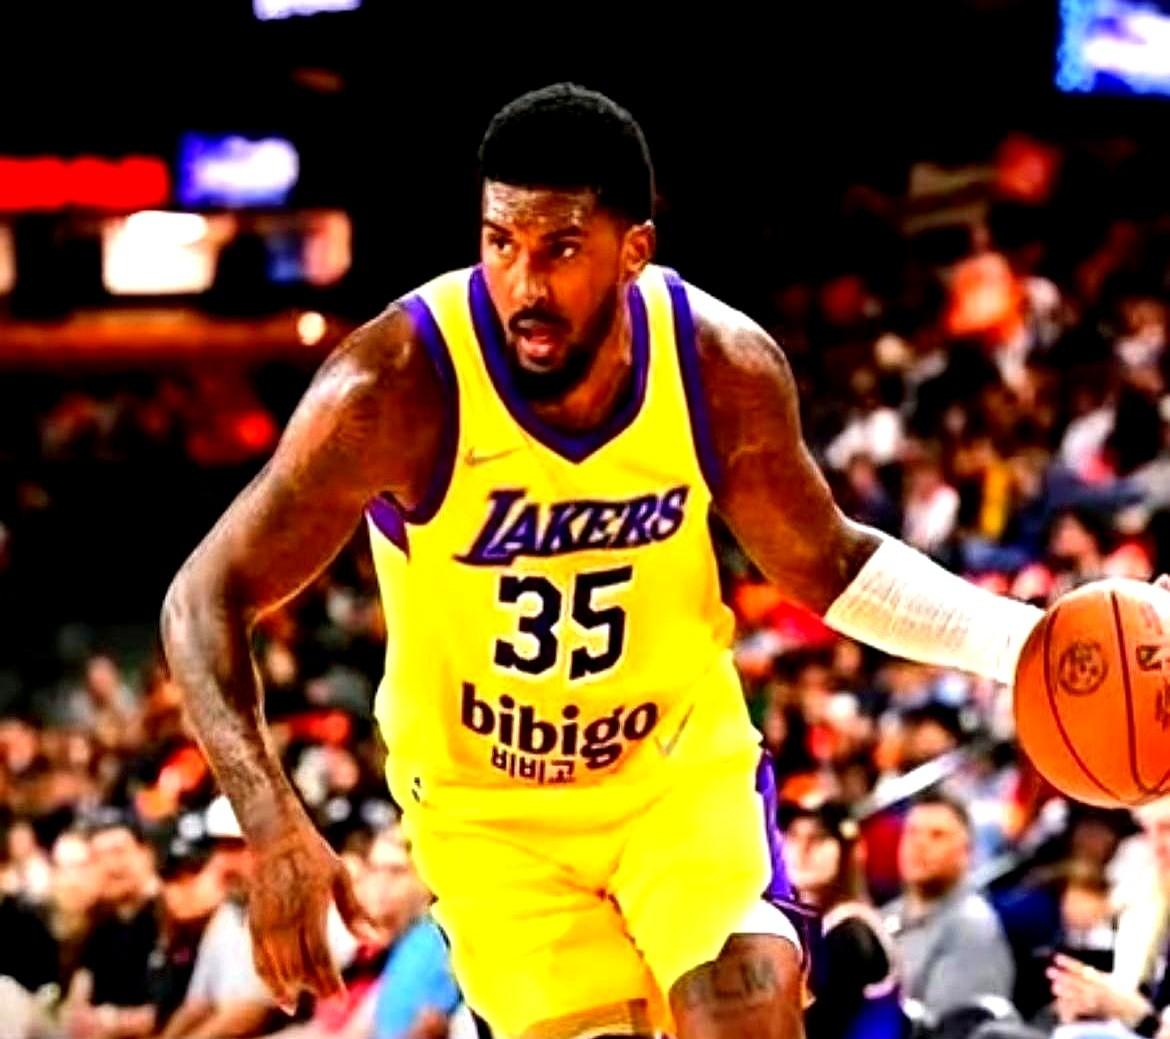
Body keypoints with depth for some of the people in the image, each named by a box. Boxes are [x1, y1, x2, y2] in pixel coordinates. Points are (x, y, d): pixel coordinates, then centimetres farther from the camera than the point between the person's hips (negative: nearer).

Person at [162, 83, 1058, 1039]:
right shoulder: (397, 388, -27)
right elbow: (206, 601, -19)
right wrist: (276, 831, -32)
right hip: (487, 802, -1)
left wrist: (1021, 642, -12)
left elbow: (828, 567, 3)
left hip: (683, 759, 1)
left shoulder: (726, 368, -16)